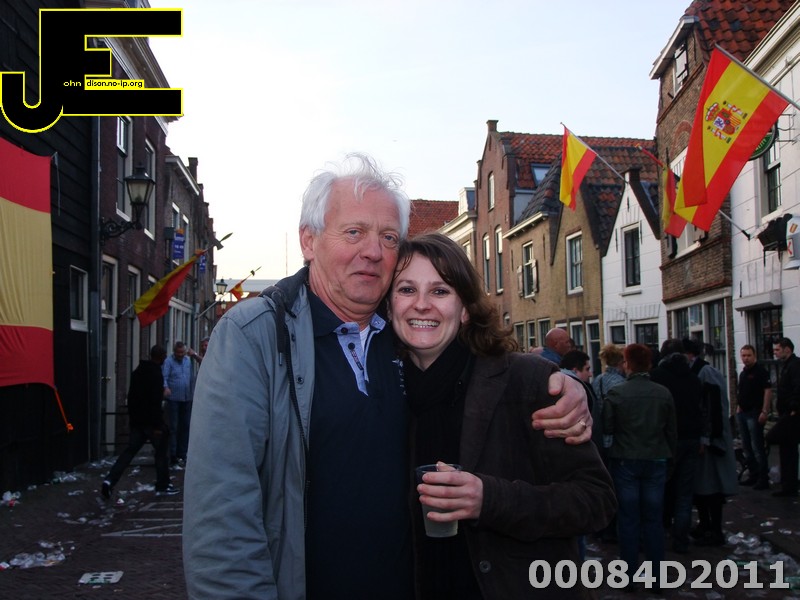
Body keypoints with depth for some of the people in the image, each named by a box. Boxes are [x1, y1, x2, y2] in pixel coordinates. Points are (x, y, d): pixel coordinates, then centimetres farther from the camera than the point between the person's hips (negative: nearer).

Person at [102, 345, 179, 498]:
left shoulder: (138, 371, 11)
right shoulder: (156, 374, -15)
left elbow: (131, 396, 18)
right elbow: (156, 401, -21)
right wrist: (158, 425, -20)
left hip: (137, 419, 8)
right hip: (150, 420, -7)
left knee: (130, 450, 7)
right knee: (161, 451, 6)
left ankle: (110, 480, -7)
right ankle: (163, 486, 12)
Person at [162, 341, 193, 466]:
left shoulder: (188, 361, 13)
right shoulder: (168, 362, -5)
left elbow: (191, 378, 13)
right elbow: (164, 377, -17)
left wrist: (192, 393, 9)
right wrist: (166, 387, -36)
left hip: (187, 399, 6)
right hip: (174, 399, -6)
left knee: (185, 426, 9)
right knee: (174, 427, -3)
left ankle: (182, 454, 17)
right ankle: (173, 455, 0)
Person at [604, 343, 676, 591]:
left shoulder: (616, 393, -13)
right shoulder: (663, 393, -5)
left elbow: (607, 428, -6)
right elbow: (672, 430, 2)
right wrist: (669, 455, 16)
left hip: (625, 461, -2)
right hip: (656, 460, 2)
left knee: (628, 519, 7)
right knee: (653, 519, 10)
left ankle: (629, 575, 13)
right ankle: (657, 576, 15)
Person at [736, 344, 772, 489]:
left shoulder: (760, 371, -9)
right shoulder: (743, 373, 15)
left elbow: (768, 391, -15)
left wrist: (764, 412, -21)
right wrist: (738, 407, 14)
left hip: (754, 413, -9)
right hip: (742, 413, 9)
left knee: (757, 447, -8)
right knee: (746, 447, 13)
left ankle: (763, 479, -3)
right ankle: (753, 475, 22)